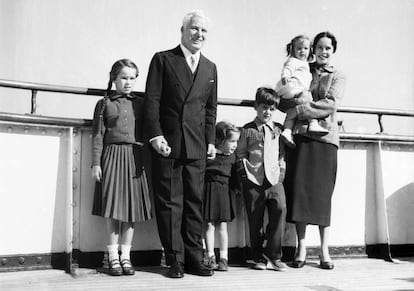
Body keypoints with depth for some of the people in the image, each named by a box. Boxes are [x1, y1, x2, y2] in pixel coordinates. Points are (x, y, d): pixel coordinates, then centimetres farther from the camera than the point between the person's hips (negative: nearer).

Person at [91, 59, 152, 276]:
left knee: (132, 206, 4)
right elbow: (98, 135, 2)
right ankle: (113, 257, 9)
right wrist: (96, 162, -5)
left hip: (135, 158, 2)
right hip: (113, 155, -2)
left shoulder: (139, 104, 12)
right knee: (113, 208, -1)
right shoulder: (105, 104, 6)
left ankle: (126, 256, 14)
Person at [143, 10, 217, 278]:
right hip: (167, 144, -3)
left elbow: (211, 108, 16)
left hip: (197, 146, 4)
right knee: (169, 203, 0)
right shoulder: (163, 60, 5)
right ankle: (175, 260, 7)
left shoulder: (210, 68, 17)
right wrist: (156, 136, -11)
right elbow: (152, 101, -2)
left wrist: (211, 141, 8)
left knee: (195, 202, 5)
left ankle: (194, 258, 12)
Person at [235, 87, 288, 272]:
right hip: (253, 180, -1)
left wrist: (281, 173, 5)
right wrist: (244, 175, 0)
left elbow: (282, 154, 15)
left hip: (274, 179, 2)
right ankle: (258, 258, 16)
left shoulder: (278, 130, 12)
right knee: (255, 220, 1)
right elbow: (240, 155, 8)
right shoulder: (248, 130, 6)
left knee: (280, 209, -18)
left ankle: (273, 255, -6)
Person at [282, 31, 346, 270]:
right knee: (299, 189, -3)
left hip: (325, 137, -1)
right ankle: (301, 248, 5)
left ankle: (324, 251, 7)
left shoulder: (338, 77, 10)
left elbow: (331, 104, -6)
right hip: (301, 135, 1)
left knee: (322, 193, 0)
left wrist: (301, 109, -12)